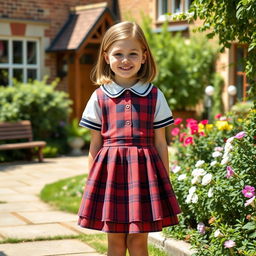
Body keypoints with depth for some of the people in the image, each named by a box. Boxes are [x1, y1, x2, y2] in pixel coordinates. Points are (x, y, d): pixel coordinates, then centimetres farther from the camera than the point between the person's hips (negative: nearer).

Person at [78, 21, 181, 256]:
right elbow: (95, 144, 8)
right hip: (110, 168, 1)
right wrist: (92, 182, 8)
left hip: (144, 168, 0)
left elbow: (160, 143, 6)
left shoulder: (155, 96, 3)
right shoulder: (99, 97, 4)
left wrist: (165, 181, 6)